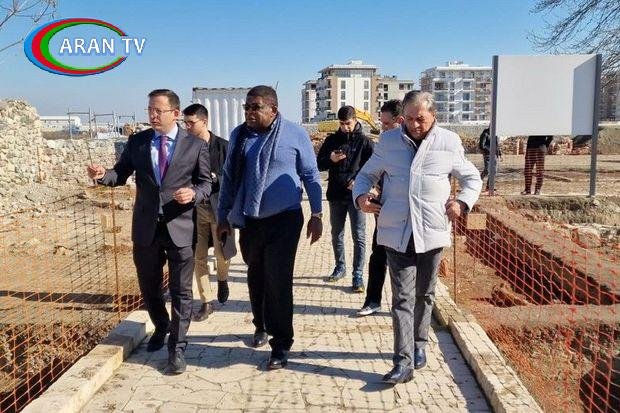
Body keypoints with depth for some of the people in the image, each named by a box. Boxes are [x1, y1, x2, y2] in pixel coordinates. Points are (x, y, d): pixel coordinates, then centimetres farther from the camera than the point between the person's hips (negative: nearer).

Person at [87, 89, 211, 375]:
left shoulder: (195, 145, -3)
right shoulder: (136, 142, 5)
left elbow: (206, 183, 0)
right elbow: (121, 174, 6)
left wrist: (193, 194, -20)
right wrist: (103, 175, -15)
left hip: (181, 227, -3)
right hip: (146, 227, 3)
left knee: (181, 292, 3)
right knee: (148, 287, 19)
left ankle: (177, 348, 17)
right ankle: (161, 327, 46)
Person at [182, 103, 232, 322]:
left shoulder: (223, 146, -4)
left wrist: (215, 178, -19)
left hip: (219, 207, -2)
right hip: (194, 208, 3)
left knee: (222, 254, 0)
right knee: (199, 258, 6)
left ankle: (222, 279, 35)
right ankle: (206, 303, 19)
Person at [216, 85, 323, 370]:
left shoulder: (295, 134, -6)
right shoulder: (239, 135, 5)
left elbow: (310, 175, 0)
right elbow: (228, 177, 11)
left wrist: (316, 214, -3)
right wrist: (223, 216, 11)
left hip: (283, 221, -4)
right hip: (248, 221, 4)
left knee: (278, 282, -5)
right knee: (256, 277, 17)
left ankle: (281, 345, 7)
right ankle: (261, 325, 40)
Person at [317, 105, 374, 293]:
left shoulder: (365, 141, -1)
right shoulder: (332, 140, 8)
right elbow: (319, 164, 9)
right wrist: (330, 160, -12)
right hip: (336, 195, 4)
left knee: (359, 236, -3)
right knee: (336, 234, 14)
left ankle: (358, 275, 3)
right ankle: (340, 267, 30)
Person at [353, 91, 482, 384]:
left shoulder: (449, 142, 3)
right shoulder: (388, 141, 5)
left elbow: (472, 178, 14)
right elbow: (367, 174, 15)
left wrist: (463, 202, -5)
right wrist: (361, 195, -5)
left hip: (432, 232, 1)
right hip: (397, 233, 0)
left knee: (424, 295, 15)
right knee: (402, 298, -3)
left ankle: (419, 345, 34)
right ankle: (404, 362, 0)